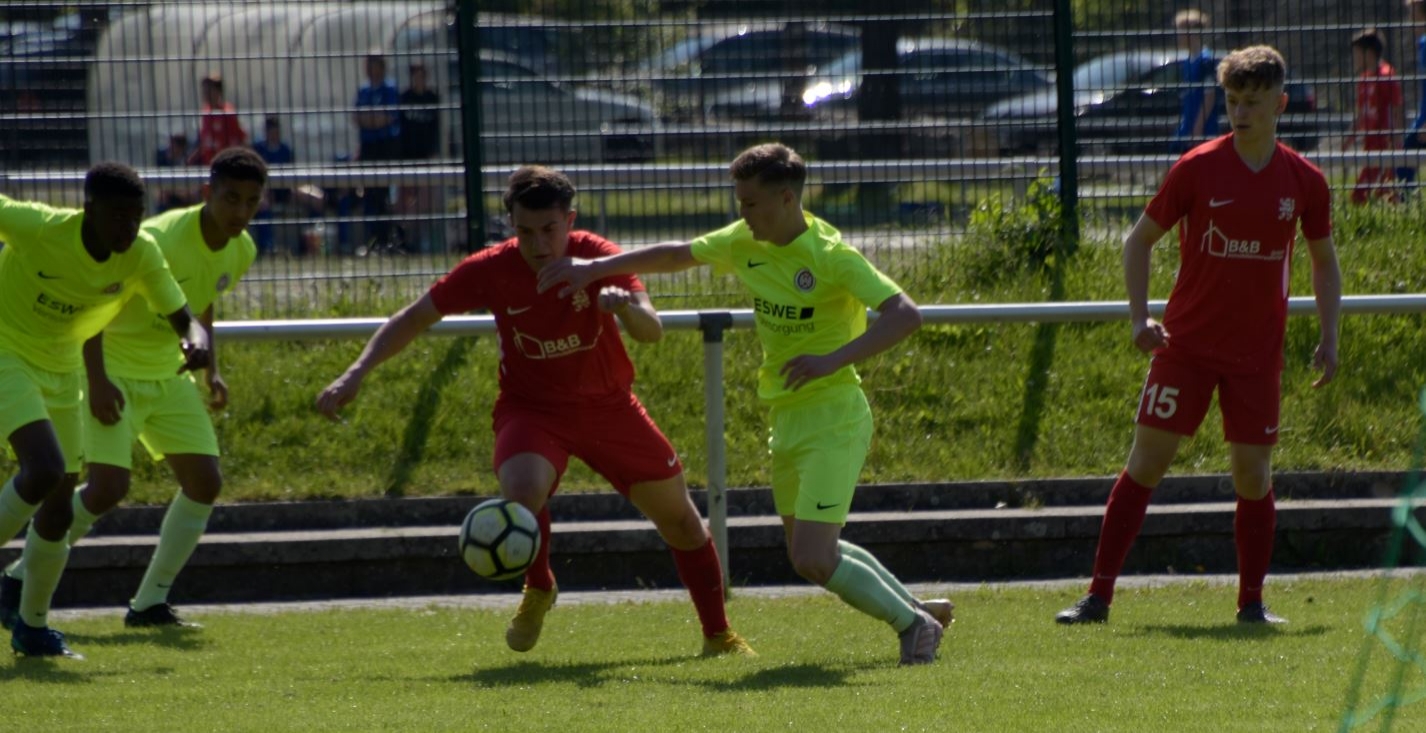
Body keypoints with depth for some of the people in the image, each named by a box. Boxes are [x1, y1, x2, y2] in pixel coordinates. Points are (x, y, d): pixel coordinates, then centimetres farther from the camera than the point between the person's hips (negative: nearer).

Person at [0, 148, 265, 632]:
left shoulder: (240, 252, -2)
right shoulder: (160, 240, -27)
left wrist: (210, 370, 13)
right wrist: (98, 380, -28)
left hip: (168, 374, 8)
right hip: (114, 370, -8)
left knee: (204, 482, -3)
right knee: (109, 487, -18)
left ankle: (150, 603, 7)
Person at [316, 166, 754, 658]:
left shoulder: (600, 258, -19)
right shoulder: (491, 271, -19)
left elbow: (652, 331, -29)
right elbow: (414, 319, -10)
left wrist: (625, 307, -52)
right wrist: (357, 373, -21)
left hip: (607, 405, 1)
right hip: (531, 408, -1)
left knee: (679, 518, 7)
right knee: (523, 489, -33)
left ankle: (718, 635, 30)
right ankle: (538, 590, -2)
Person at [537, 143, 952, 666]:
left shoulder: (830, 257, -20)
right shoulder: (746, 244, 2)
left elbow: (905, 315, -28)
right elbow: (678, 256, 18)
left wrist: (832, 359, -36)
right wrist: (596, 269, 14)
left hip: (832, 419, -9)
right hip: (786, 419, 9)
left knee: (813, 560, -15)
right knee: (809, 553, 19)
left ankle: (912, 625, 6)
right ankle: (916, 611, 34)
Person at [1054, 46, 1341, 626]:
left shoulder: (1304, 181, 0)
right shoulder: (1197, 169, -6)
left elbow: (1323, 260, 14)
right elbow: (1140, 239, 3)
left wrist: (1328, 339, 6)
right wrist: (1140, 318, -8)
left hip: (1257, 352, 1)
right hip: (1187, 341, -1)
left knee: (1253, 471, 0)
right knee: (1146, 462, -4)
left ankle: (1252, 601, 14)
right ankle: (1099, 595, -2)